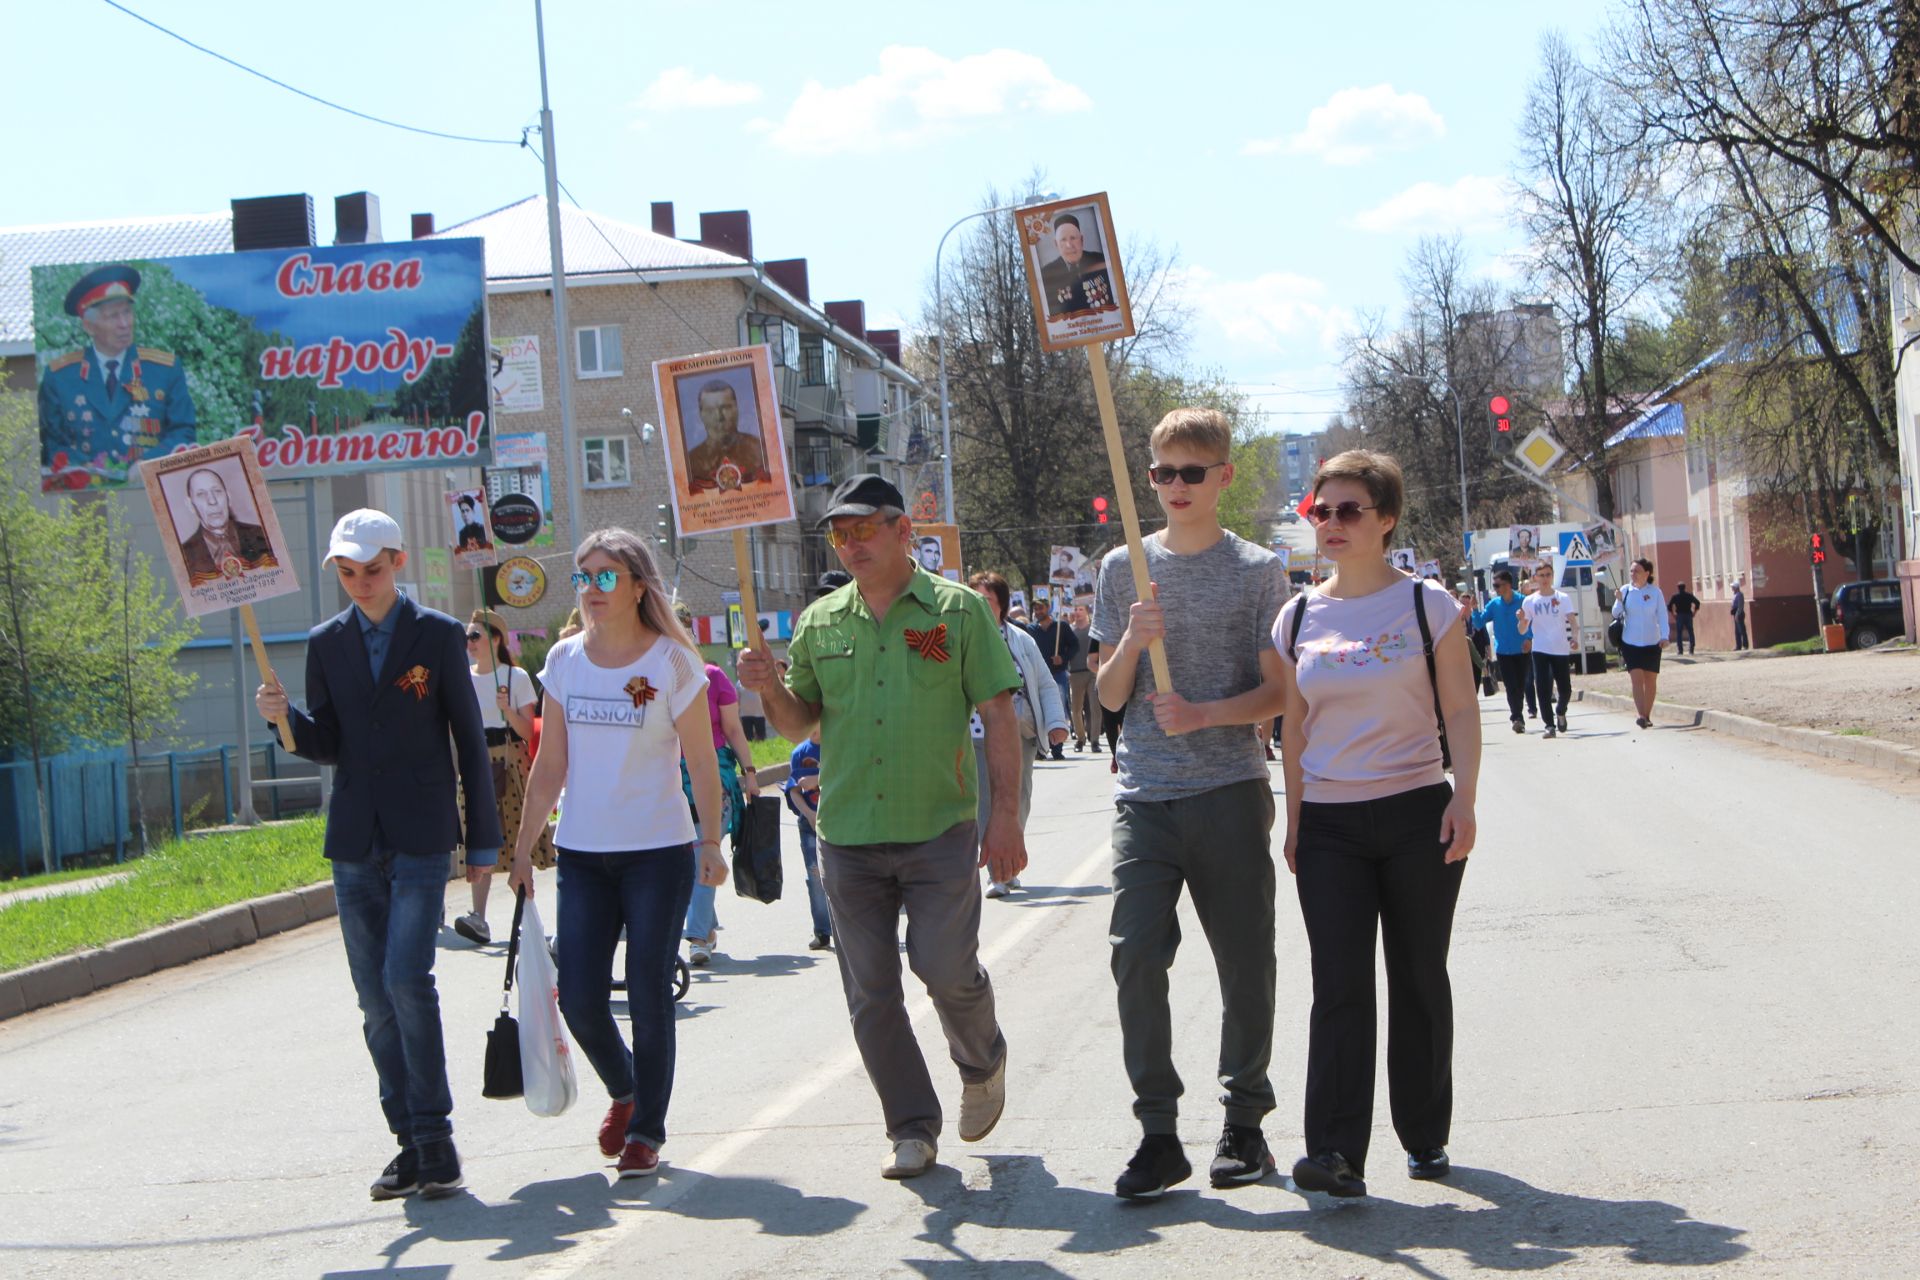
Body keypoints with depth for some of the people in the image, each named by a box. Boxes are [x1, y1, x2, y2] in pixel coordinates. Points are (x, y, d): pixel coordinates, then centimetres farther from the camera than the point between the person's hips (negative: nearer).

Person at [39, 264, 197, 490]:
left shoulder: (166, 369, 11)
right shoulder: (59, 375, 10)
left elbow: (183, 432, 9)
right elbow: (52, 445, 11)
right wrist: (95, 473, -9)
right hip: (86, 492, 0)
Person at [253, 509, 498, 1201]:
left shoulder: (439, 635, 1)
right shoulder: (326, 642, 9)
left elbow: (470, 741, 3)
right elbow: (327, 746, 10)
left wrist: (482, 841, 2)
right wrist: (286, 716, -12)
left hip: (421, 835, -4)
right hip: (354, 839, 4)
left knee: (406, 978, -17)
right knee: (375, 998, 4)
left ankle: (435, 1137, -8)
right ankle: (412, 1141, 12)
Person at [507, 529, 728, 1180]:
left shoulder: (672, 662, -6)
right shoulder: (564, 660, 4)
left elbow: (701, 763, -3)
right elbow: (550, 766, 8)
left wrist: (711, 844, -7)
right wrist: (523, 848, 7)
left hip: (658, 852, -3)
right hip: (582, 853, 3)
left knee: (648, 996, -1)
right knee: (579, 998, -1)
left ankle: (647, 1130, 14)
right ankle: (622, 1091, 29)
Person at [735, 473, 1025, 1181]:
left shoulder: (957, 610, 0)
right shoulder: (820, 622, 10)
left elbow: (998, 714, -1)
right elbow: (800, 723, 17)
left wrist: (1005, 813, -8)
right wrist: (771, 689, -6)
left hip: (939, 830, -3)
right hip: (848, 836, 4)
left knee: (946, 969, -9)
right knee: (871, 994, 3)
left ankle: (982, 1063, 23)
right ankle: (912, 1128, 14)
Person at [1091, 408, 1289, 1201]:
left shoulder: (1257, 570, 3)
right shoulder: (1125, 568, 9)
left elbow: (1276, 691, 0)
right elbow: (1110, 696, 10)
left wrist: (1203, 713, -16)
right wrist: (1132, 642, -10)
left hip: (1231, 789, -1)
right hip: (1145, 793, 1)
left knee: (1244, 960, 4)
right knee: (1136, 954, -10)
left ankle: (1244, 1121, 18)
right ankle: (1157, 1132, -3)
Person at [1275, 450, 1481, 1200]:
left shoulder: (1426, 605, -1)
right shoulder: (1299, 617, 8)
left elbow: (1460, 712, -2)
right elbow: (1295, 726, 12)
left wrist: (1464, 800, -11)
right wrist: (1294, 818, 10)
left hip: (1417, 815, -2)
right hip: (1329, 823, 2)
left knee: (1418, 980, 6)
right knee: (1339, 984, -8)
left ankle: (1425, 1138, 19)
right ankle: (1336, 1153, -15)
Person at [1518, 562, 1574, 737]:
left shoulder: (1563, 598, 1)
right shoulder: (1529, 601, 4)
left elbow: (1573, 622, -8)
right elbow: (1522, 631, 5)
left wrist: (1573, 620, -31)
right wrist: (1522, 619, -16)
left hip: (1561, 650, 0)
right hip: (1540, 651, 0)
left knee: (1565, 690, 3)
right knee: (1543, 690, -9)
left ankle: (1560, 712, 33)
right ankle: (1550, 726, -4)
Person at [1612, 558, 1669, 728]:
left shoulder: (1655, 592, -2)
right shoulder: (1626, 591, 1)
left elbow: (1662, 615, -3)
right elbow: (1616, 614, 3)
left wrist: (1664, 636, -15)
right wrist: (1619, 600, -16)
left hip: (1651, 643, 1)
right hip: (1631, 643, 0)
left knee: (1650, 679, 7)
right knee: (1637, 678, -11)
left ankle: (1647, 716, 17)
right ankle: (1640, 714, -20)